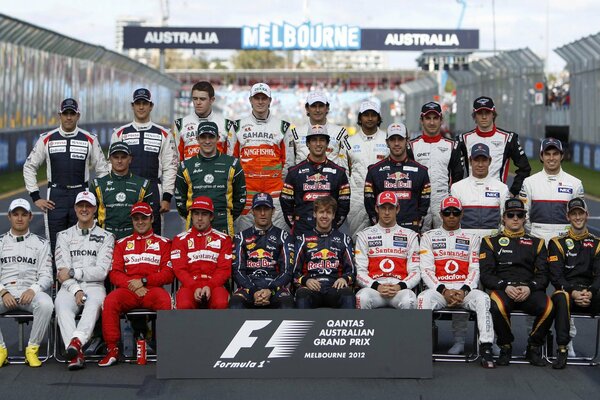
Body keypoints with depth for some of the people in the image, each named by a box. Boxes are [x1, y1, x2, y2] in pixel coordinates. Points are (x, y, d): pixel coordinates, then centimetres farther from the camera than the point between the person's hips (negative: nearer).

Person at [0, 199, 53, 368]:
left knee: (46, 304, -35)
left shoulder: (41, 244, 14)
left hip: (31, 292, -1)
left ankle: (32, 349, -20)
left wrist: (33, 290, -15)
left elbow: (46, 276, 5)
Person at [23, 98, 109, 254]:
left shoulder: (90, 140, 4)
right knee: (54, 245, 1)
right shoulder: (46, 139, 4)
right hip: (55, 197, 0)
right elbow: (29, 167, 10)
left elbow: (102, 170, 10)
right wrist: (36, 198, 4)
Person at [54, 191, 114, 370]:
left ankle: (76, 341, -58)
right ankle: (76, 354, -47)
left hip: (95, 286, -1)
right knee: (61, 303, -34)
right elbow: (62, 272, 6)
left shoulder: (106, 237, 12)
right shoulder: (64, 236, 18)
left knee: (95, 302, -37)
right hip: (70, 287, 1)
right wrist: (76, 290, -11)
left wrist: (73, 272, -5)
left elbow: (101, 271, 1)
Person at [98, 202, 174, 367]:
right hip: (127, 290, 2)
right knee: (110, 301, -31)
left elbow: (168, 273, 5)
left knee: (164, 300, -36)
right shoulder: (122, 244, 21)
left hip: (152, 288, -2)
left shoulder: (163, 243, 16)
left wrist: (143, 281, -9)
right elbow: (114, 273, 10)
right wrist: (132, 285, -9)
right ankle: (112, 350, -23)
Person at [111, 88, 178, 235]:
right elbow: (113, 165, 9)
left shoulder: (164, 135, 6)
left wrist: (167, 198, -3)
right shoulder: (120, 134, 9)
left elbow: (170, 167, 4)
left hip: (153, 195, -1)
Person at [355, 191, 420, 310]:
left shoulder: (410, 235, 16)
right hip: (373, 286, 0)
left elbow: (415, 272, 9)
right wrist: (376, 286, -12)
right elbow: (360, 272, 7)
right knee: (363, 298, -36)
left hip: (401, 287, 0)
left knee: (408, 301, -36)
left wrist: (400, 286, -12)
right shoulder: (364, 235, 15)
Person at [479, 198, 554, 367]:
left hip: (530, 291, 2)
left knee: (548, 307, -32)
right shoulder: (491, 242, 18)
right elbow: (486, 275, 6)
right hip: (502, 289, -1)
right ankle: (506, 347, -11)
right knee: (498, 307, -38)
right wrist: (505, 287, -13)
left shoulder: (536, 243, 23)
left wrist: (529, 288, -11)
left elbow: (543, 275, 11)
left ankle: (534, 347, -6)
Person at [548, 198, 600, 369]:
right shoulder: (558, 243, 9)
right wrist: (573, 292, -17)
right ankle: (562, 350, -34)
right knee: (561, 298, -38)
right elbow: (556, 276, 0)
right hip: (566, 290, -2)